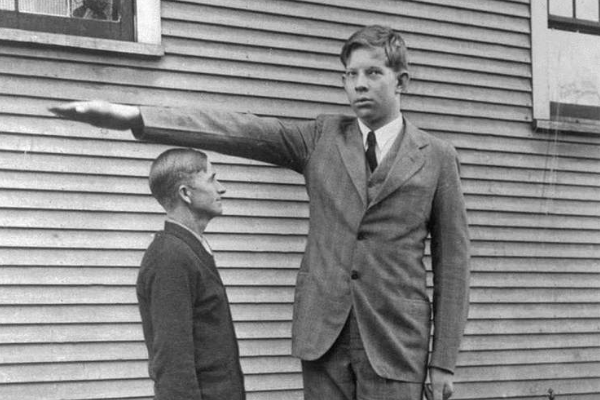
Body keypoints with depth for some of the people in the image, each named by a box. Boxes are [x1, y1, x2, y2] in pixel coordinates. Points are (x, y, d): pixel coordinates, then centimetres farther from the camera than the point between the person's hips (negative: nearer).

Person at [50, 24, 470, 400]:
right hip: (323, 334, 2)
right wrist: (132, 116, -13)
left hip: (396, 341, -2)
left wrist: (444, 361, -1)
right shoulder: (322, 138, 10)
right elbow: (240, 130, -2)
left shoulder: (438, 157, 4)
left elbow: (452, 262, 4)